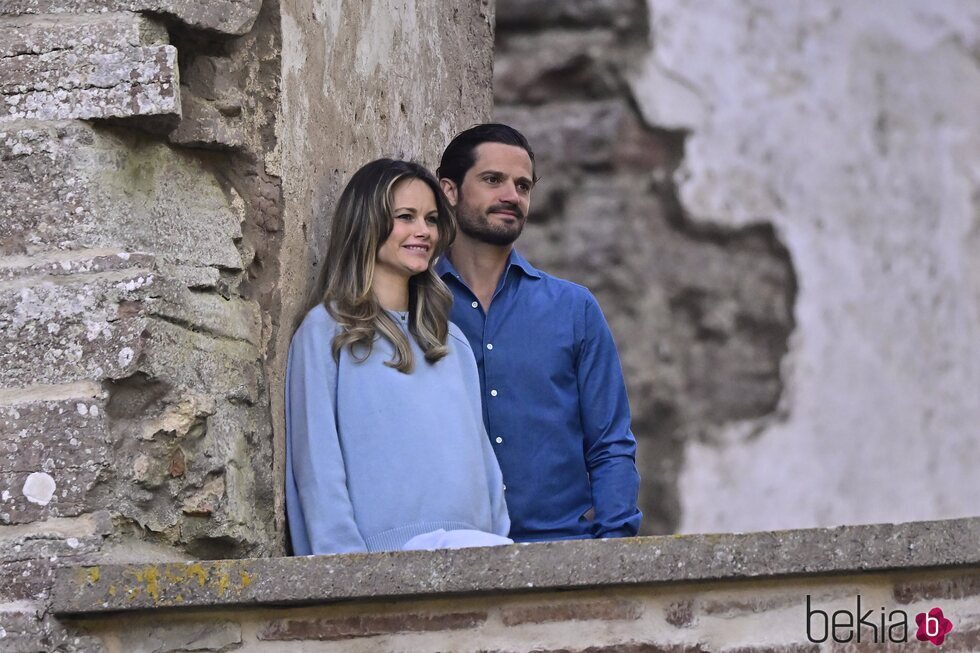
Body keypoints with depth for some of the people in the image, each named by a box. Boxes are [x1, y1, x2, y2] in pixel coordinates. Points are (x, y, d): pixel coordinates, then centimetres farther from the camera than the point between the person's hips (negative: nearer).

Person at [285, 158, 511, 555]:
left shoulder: (453, 341, 24)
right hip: (388, 551, -7)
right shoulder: (326, 331, 4)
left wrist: (501, 538, 8)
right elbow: (318, 468, -2)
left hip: (473, 547, 7)